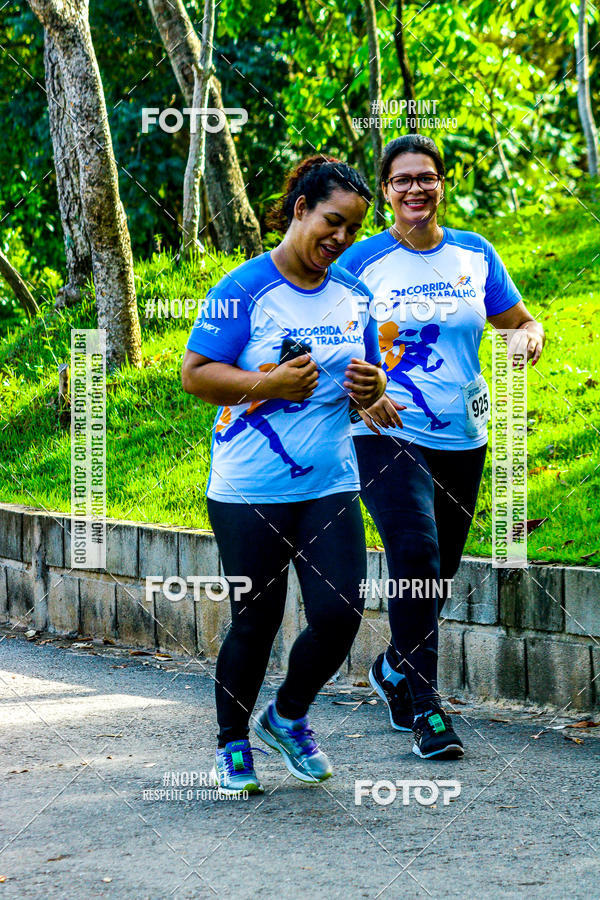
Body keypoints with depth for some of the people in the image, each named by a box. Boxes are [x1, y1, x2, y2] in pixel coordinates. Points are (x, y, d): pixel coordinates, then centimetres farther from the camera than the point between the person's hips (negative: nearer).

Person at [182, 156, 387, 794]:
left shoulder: (353, 297, 11)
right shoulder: (246, 288, -7)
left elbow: (367, 384, 21)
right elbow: (195, 374, -8)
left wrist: (371, 389, -2)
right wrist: (271, 384, -19)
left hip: (330, 485, 5)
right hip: (250, 491, -4)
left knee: (339, 613, -6)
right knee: (256, 622, 2)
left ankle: (288, 717, 22)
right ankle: (232, 743, 25)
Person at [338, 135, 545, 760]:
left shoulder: (475, 255, 7)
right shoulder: (360, 261, -2)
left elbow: (520, 324, 14)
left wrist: (530, 337, -10)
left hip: (462, 440, 4)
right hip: (387, 435, -4)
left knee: (439, 571, 12)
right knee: (415, 555, -21)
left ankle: (393, 670, 38)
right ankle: (423, 706, -16)